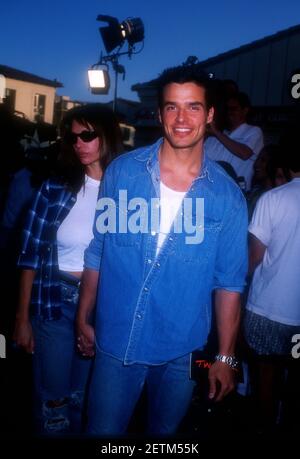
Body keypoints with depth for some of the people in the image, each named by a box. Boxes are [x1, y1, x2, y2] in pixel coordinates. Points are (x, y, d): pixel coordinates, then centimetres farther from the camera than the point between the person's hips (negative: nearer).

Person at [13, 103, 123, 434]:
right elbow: (31, 255, -3)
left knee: (86, 397, 19)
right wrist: (22, 318, -2)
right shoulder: (55, 189, -6)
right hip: (55, 303, -1)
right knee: (52, 398, 12)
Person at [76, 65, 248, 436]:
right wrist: (83, 318, 5)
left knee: (164, 433, 23)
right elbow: (96, 249, 1)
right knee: (102, 431, 14)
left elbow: (230, 281, -2)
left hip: (182, 351, 1)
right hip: (115, 342, 0)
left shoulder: (227, 196, -8)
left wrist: (225, 357, 1)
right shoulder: (122, 171, -7)